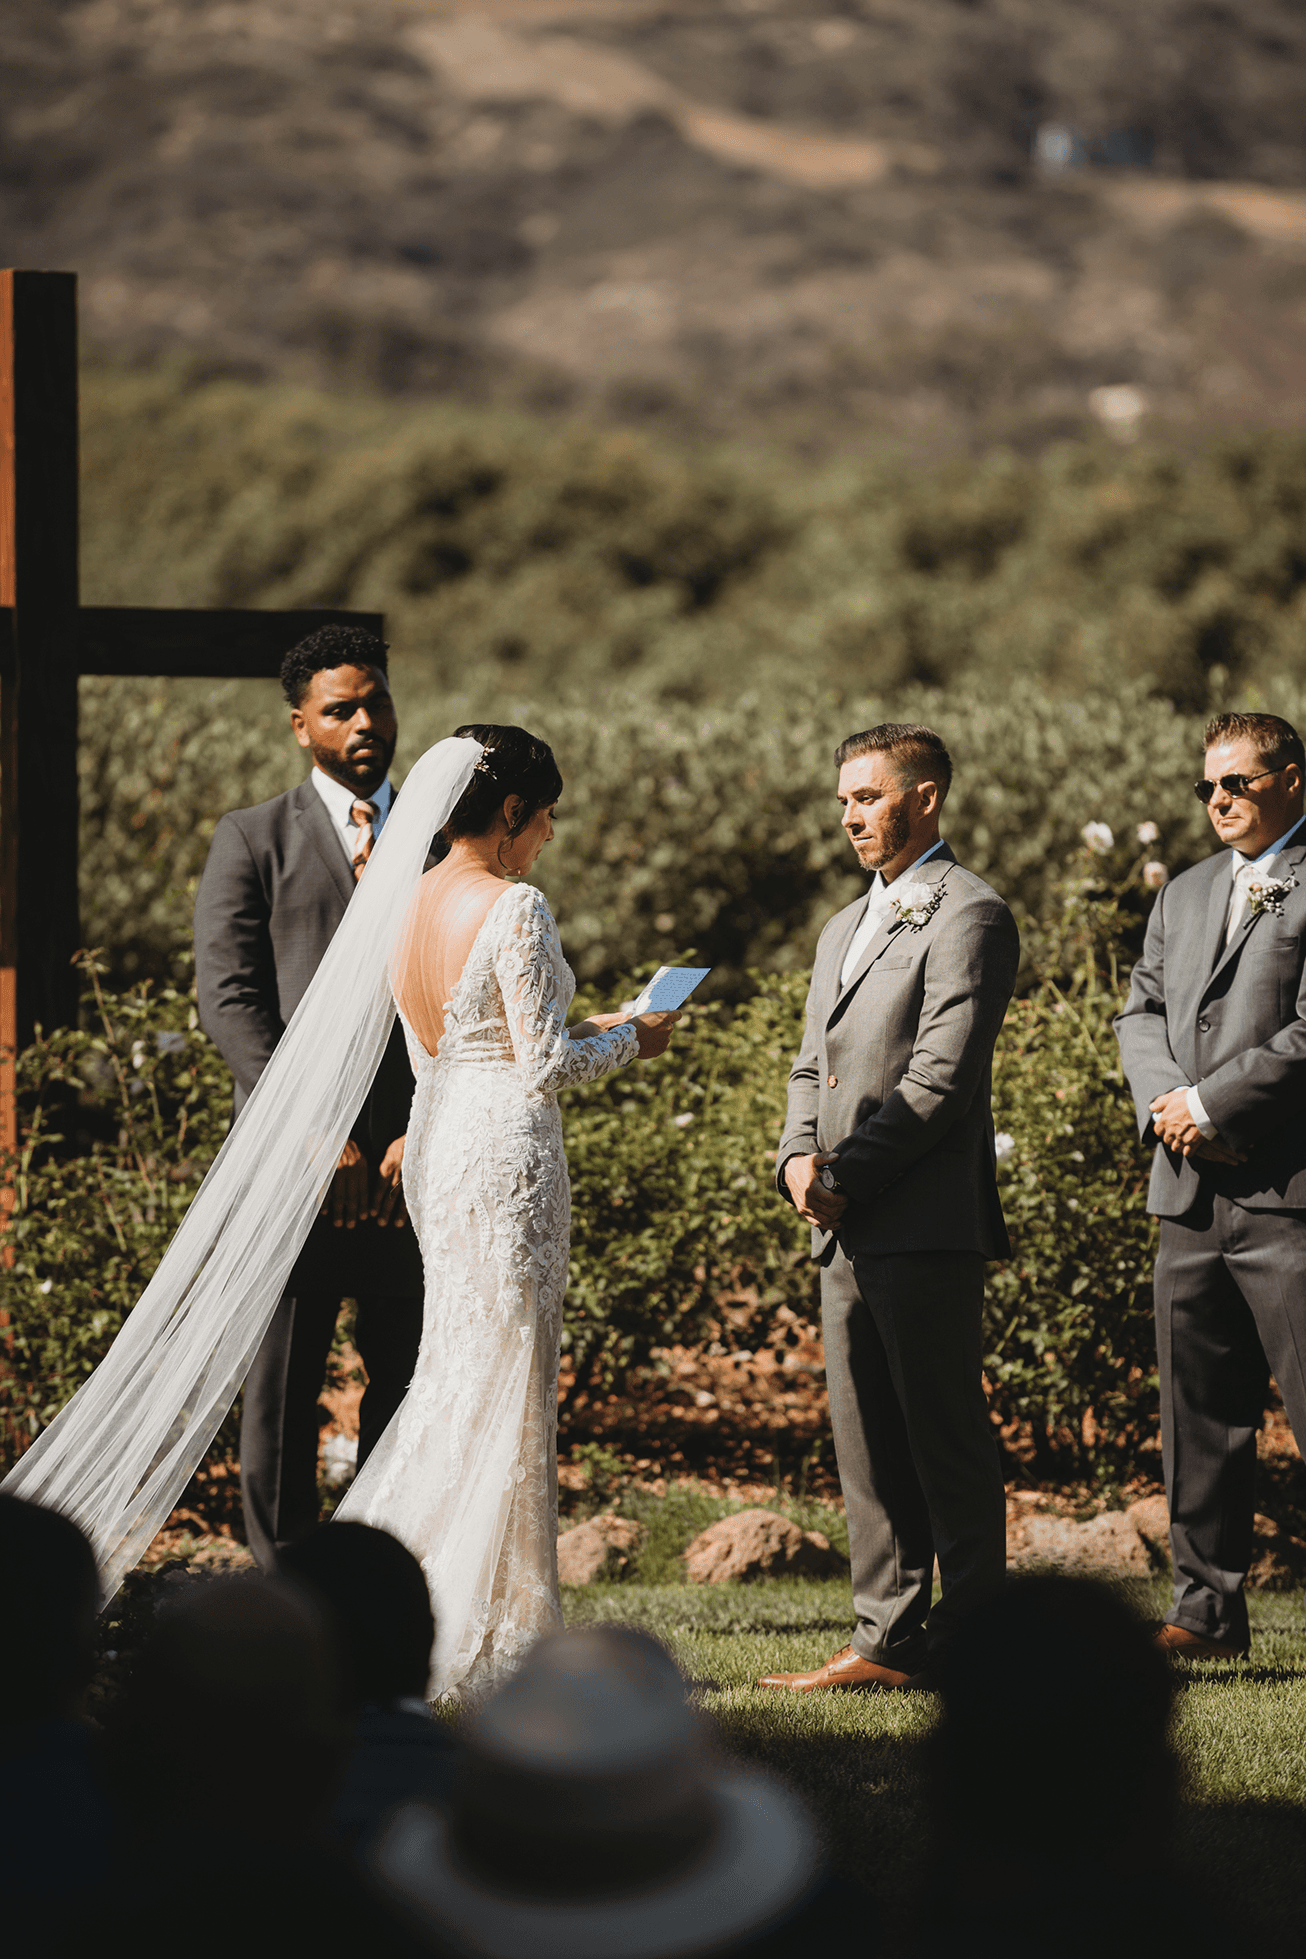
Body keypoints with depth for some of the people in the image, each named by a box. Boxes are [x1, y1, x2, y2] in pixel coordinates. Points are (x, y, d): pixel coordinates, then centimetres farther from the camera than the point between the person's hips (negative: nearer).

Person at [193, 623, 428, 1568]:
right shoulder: (253, 841, 7)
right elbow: (228, 1000, -2)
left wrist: (425, 1133, -6)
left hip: (417, 1161, 2)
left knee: (411, 1387, 4)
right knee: (281, 1392, -2)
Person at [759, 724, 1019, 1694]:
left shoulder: (968, 915, -8)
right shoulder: (846, 928, 22)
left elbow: (941, 1075, -15)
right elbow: (814, 1066, 21)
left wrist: (850, 1175, -14)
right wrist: (800, 1156, 2)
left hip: (926, 1223, -9)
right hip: (849, 1228, 9)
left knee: (948, 1439, -5)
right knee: (866, 1444, 9)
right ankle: (890, 1641, 13)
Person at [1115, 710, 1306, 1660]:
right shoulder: (1184, 895, 20)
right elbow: (1143, 1011, 15)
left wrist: (1213, 1104, -13)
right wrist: (1166, 1103, -4)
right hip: (1192, 1191, 7)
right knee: (1201, 1411, 10)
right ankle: (1210, 1607, 17)